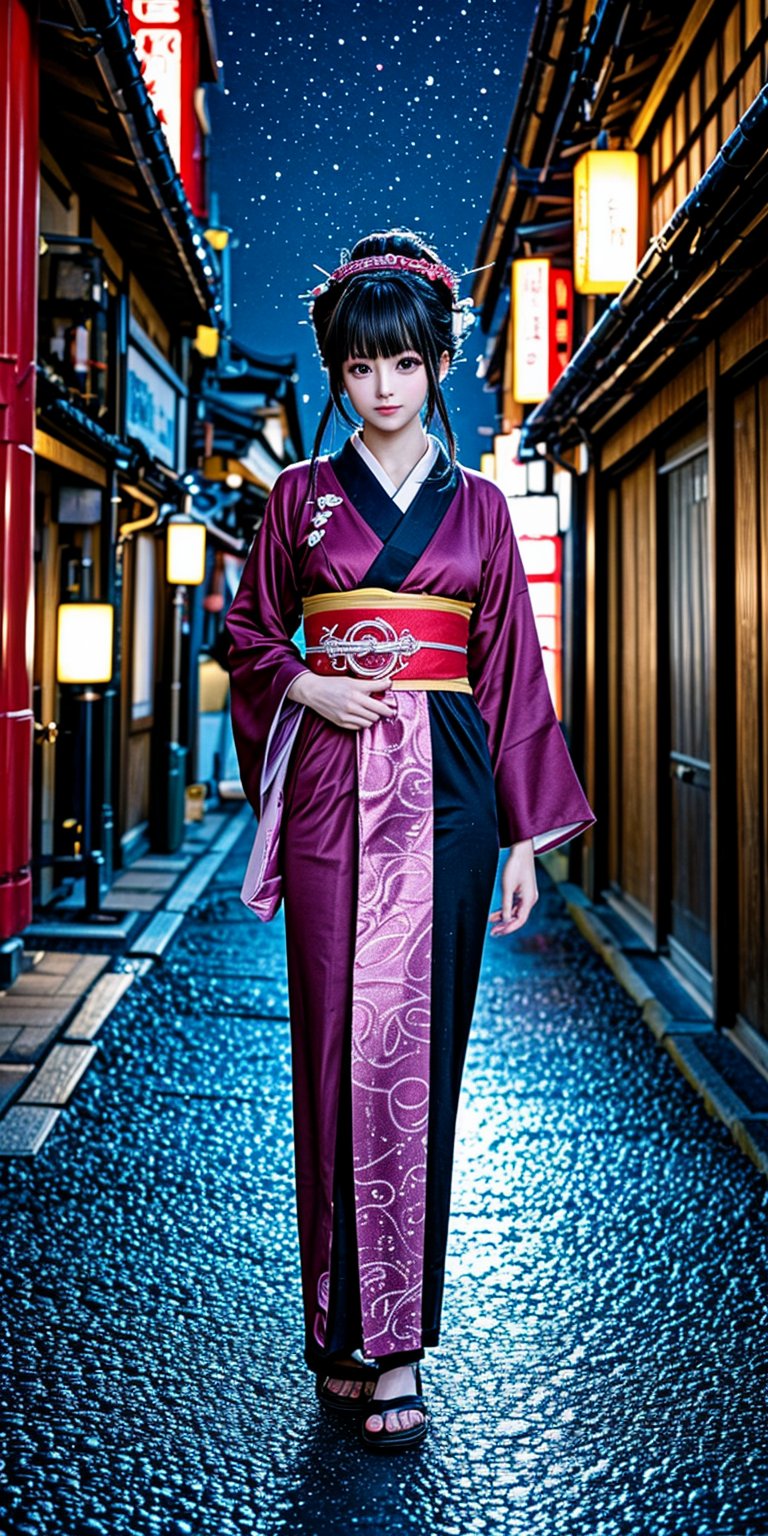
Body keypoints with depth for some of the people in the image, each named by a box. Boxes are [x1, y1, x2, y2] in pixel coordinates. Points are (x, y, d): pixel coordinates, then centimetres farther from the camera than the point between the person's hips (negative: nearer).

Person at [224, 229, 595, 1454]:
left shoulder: (477, 505, 10)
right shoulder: (302, 494, 10)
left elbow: (512, 669, 8)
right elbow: (249, 632, 14)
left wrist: (527, 836, 3)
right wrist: (306, 687, -9)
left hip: (442, 786, 0)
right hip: (331, 787, 0)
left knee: (417, 1047, -2)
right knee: (337, 1044, 0)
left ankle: (394, 1343, 6)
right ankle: (345, 1326, 14)